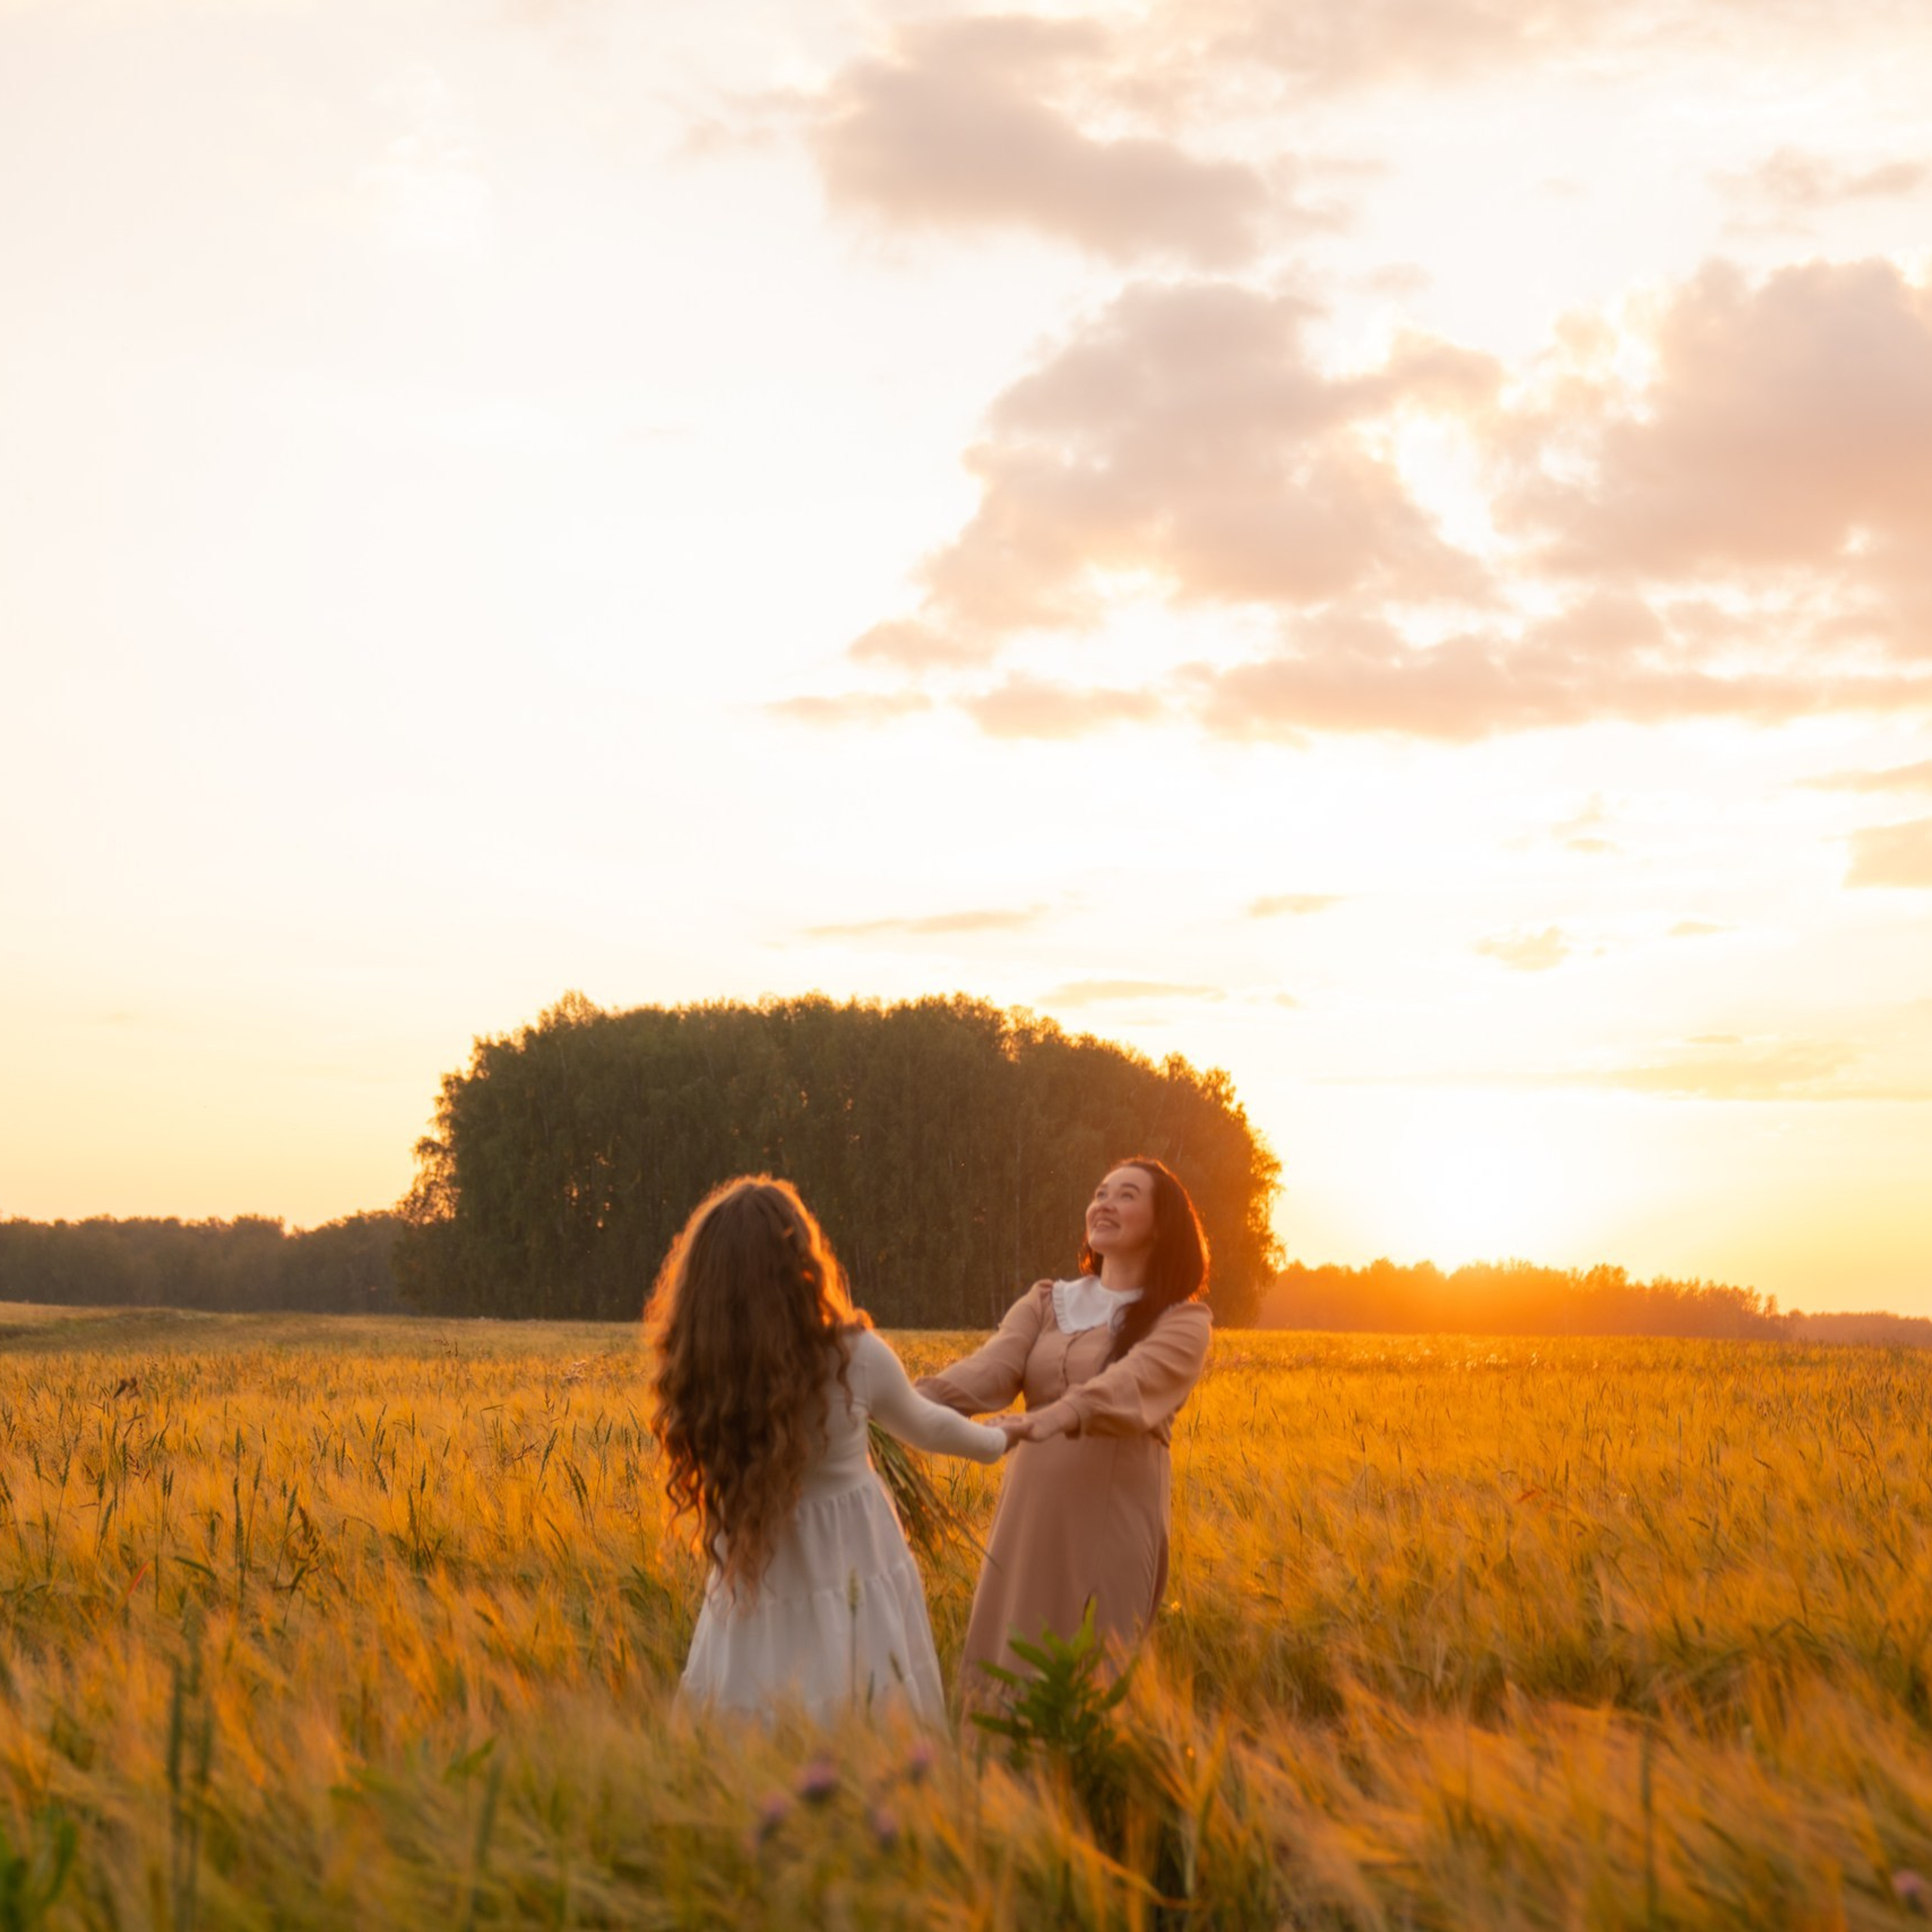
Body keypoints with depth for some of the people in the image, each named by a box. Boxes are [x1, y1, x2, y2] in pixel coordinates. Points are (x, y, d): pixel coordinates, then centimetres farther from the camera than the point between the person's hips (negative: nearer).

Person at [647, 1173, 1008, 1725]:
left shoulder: (696, 1370, -16)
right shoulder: (855, 1356, -19)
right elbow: (925, 1428, 2)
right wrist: (997, 1440, 24)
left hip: (755, 1586, 2)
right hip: (854, 1573, -2)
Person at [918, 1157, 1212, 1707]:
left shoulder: (1182, 1322, 1)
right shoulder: (1044, 1303, 13)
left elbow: (1132, 1384, -20)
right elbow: (991, 1368, -5)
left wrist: (1058, 1416, -40)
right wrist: (917, 1398, -25)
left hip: (1114, 1523, -4)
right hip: (1031, 1519, 4)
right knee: (1007, 1668, 5)